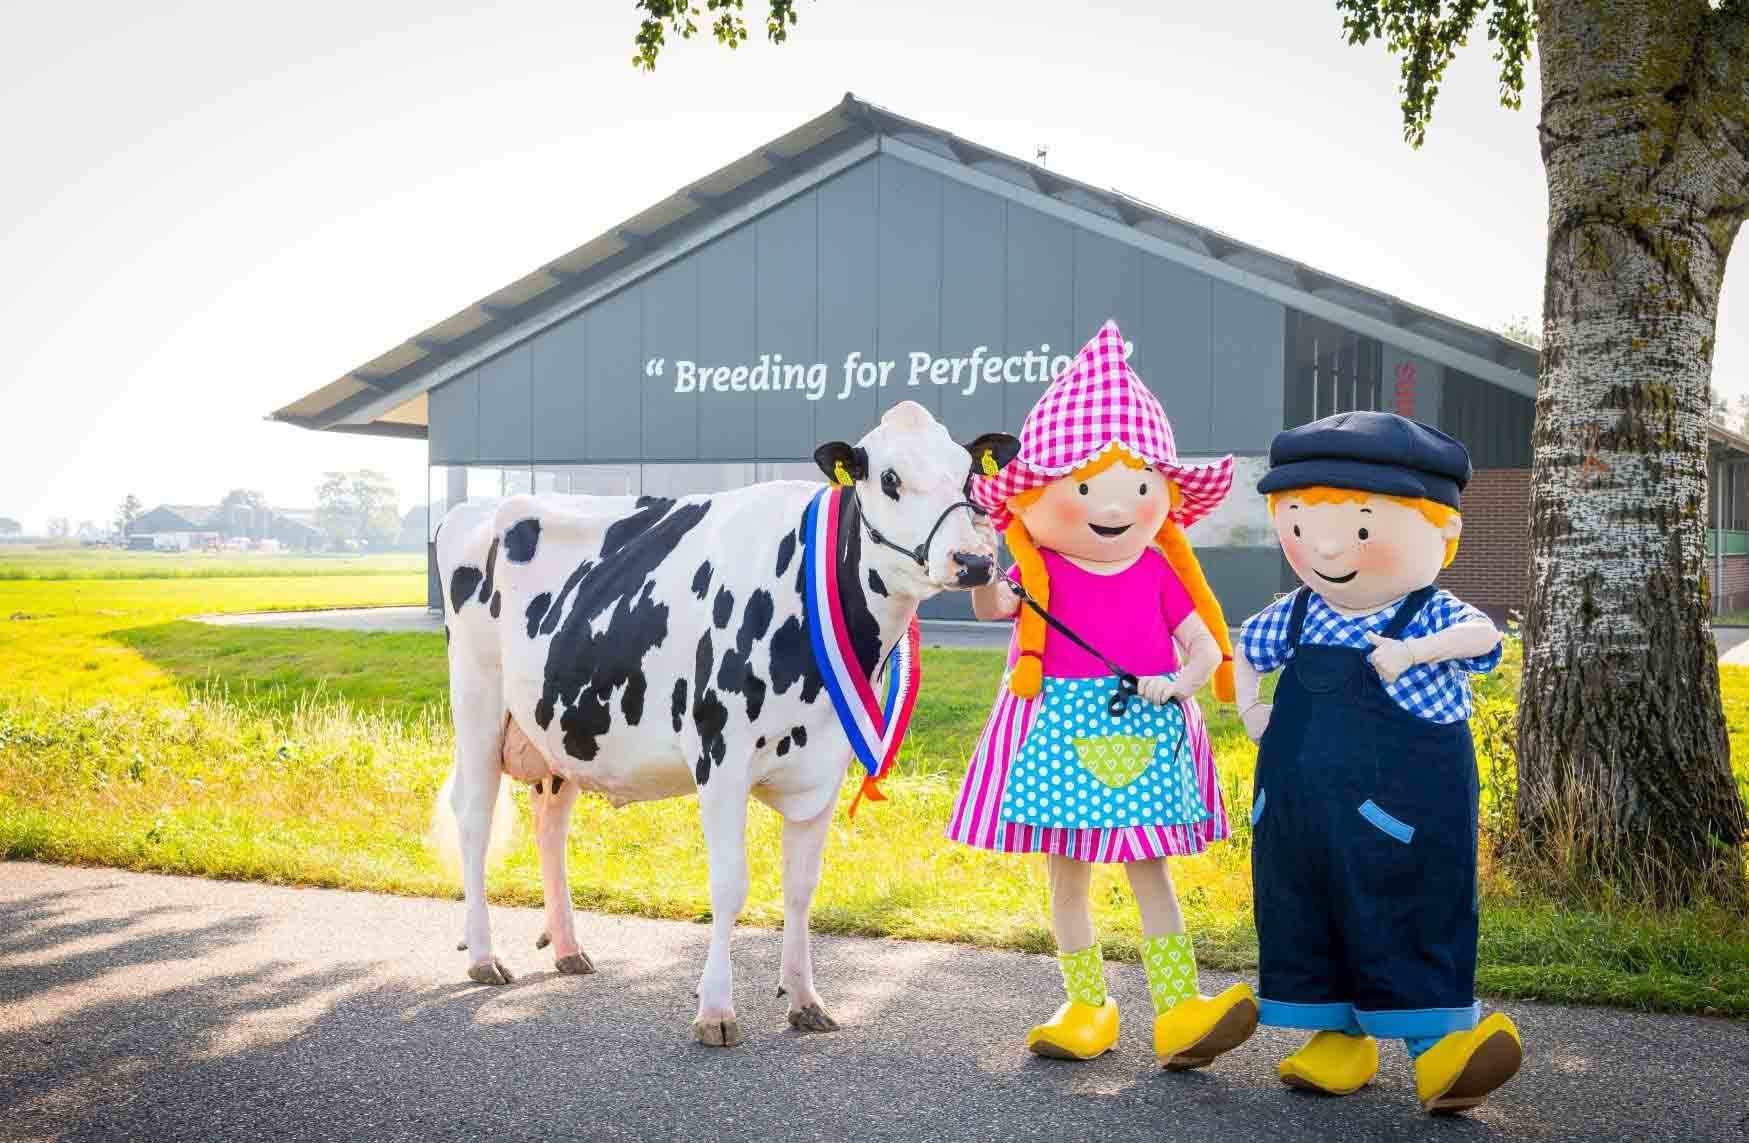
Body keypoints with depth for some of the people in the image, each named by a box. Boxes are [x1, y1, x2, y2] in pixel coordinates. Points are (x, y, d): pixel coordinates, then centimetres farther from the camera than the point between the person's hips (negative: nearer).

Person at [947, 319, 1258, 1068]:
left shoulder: (1159, 572, 1)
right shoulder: (1043, 571, -3)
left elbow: (1207, 648, 2)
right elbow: (990, 609, -20)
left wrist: (1178, 683, -17)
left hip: (1143, 735, 0)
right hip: (1061, 734, 0)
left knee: (1148, 868, 3)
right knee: (1067, 874, 8)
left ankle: (1178, 1011, 5)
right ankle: (1086, 1009, 21)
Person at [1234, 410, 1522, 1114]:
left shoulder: (1429, 614, -9)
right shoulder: (1295, 615, 5)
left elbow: (1482, 634, -28)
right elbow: (1242, 651, 21)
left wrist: (1415, 651, -39)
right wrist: (1249, 710, 7)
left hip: (1400, 809, -5)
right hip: (1302, 805, 5)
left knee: (1411, 914, -1)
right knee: (1306, 910, 11)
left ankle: (1436, 1037, 8)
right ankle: (1338, 1032, 25)